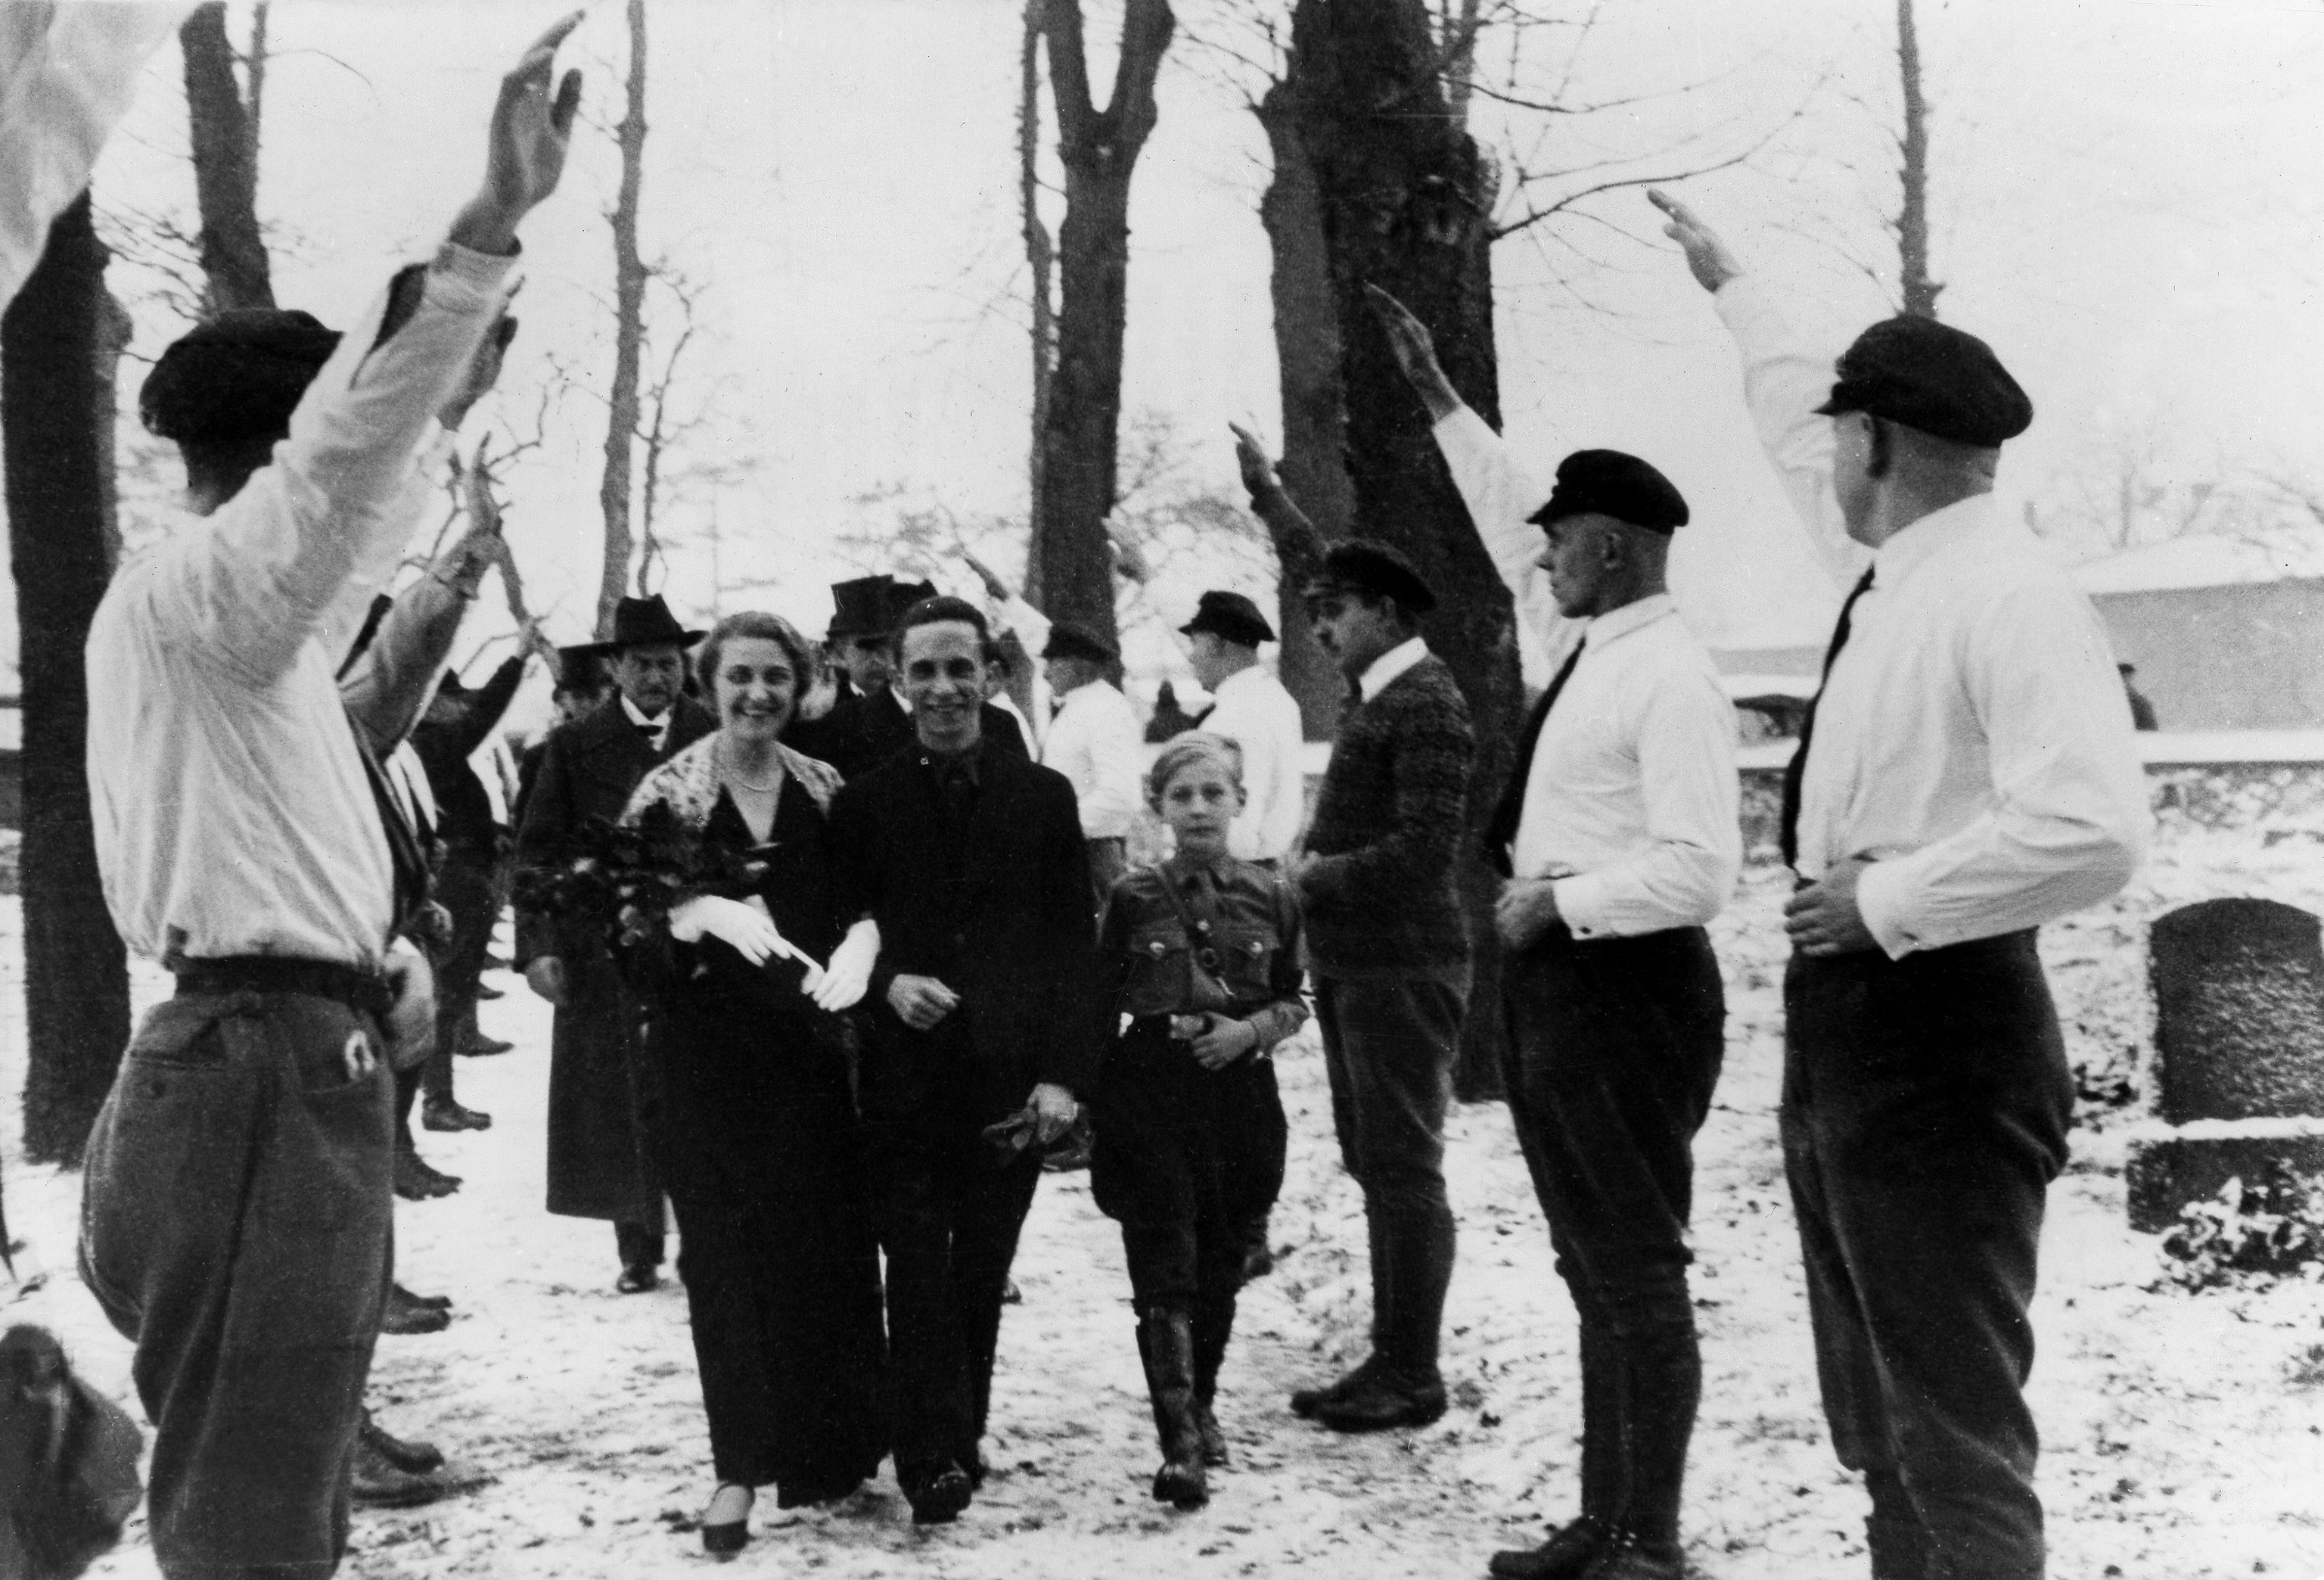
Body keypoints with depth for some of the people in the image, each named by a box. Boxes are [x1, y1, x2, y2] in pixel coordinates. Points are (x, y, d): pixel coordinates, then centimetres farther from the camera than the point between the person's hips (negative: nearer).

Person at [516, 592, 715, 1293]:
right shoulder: (575, 747, 4)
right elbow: (537, 852, 3)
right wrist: (538, 945, -6)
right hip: (602, 957, 1)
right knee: (620, 1108, 4)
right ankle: (638, 1248, 15)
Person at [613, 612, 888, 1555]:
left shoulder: (827, 791, 6)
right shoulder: (668, 792, -2)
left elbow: (867, 900, 8)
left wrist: (859, 945, -14)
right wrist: (699, 913, -24)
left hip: (808, 1039, 2)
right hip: (707, 1046, -2)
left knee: (829, 1244, 3)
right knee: (729, 1248, -1)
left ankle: (827, 1446, 20)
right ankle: (740, 1465, 5)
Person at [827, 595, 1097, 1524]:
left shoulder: (1043, 797, 4)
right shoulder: (864, 804, 3)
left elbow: (1074, 948, 3)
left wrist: (1062, 1074, -6)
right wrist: (886, 984, -14)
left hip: (1010, 1085, 1)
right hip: (904, 1080, -1)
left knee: (980, 1280, 8)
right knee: (918, 1274, -4)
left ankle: (961, 1441, 22)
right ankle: (933, 1463, 1)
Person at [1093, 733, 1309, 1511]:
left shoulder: (1269, 898, 4)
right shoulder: (1134, 898, 0)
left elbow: (1293, 1000, 11)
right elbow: (1101, 999, 6)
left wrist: (1251, 1030, -7)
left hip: (1238, 1094, 2)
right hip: (1151, 1095, -2)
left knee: (1221, 1265, 12)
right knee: (1164, 1266, -9)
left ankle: (1201, 1405, 33)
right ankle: (1181, 1444, -12)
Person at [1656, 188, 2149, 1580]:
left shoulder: (2010, 598, -16)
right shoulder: (1895, 564, 11)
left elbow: (2091, 831, -29)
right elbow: (1798, 410, 31)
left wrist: (1887, 901, -20)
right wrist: (1730, 286, 45)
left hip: (1940, 1034, -10)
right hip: (1847, 1017, 10)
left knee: (1959, 1428, -7)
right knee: (1883, 1419, 16)